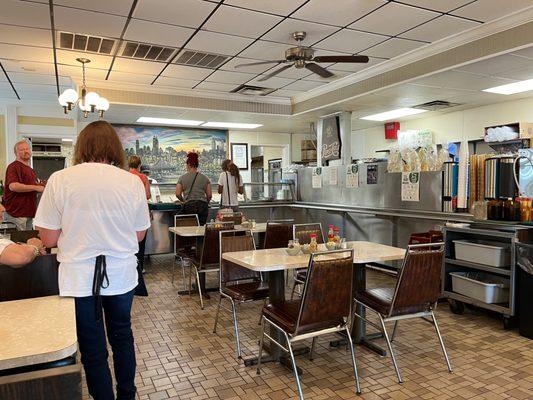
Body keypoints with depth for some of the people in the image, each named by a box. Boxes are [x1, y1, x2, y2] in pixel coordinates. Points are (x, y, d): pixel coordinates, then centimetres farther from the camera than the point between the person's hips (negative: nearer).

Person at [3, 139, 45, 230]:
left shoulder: (31, 170, 20)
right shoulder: (13, 166, -9)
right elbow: (13, 186, -24)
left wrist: (41, 186, 9)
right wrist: (35, 187, -21)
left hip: (29, 213, 9)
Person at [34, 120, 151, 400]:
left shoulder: (60, 179, -11)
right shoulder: (132, 181, -7)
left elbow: (48, 239, -6)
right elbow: (139, 234, 3)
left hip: (79, 279, -2)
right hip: (121, 276, 2)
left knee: (93, 348, 15)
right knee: (122, 335, 23)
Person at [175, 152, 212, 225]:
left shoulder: (182, 178, 5)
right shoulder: (205, 178, 9)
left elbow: (178, 194, 2)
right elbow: (209, 195, 7)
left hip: (189, 206, -1)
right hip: (202, 207, 2)